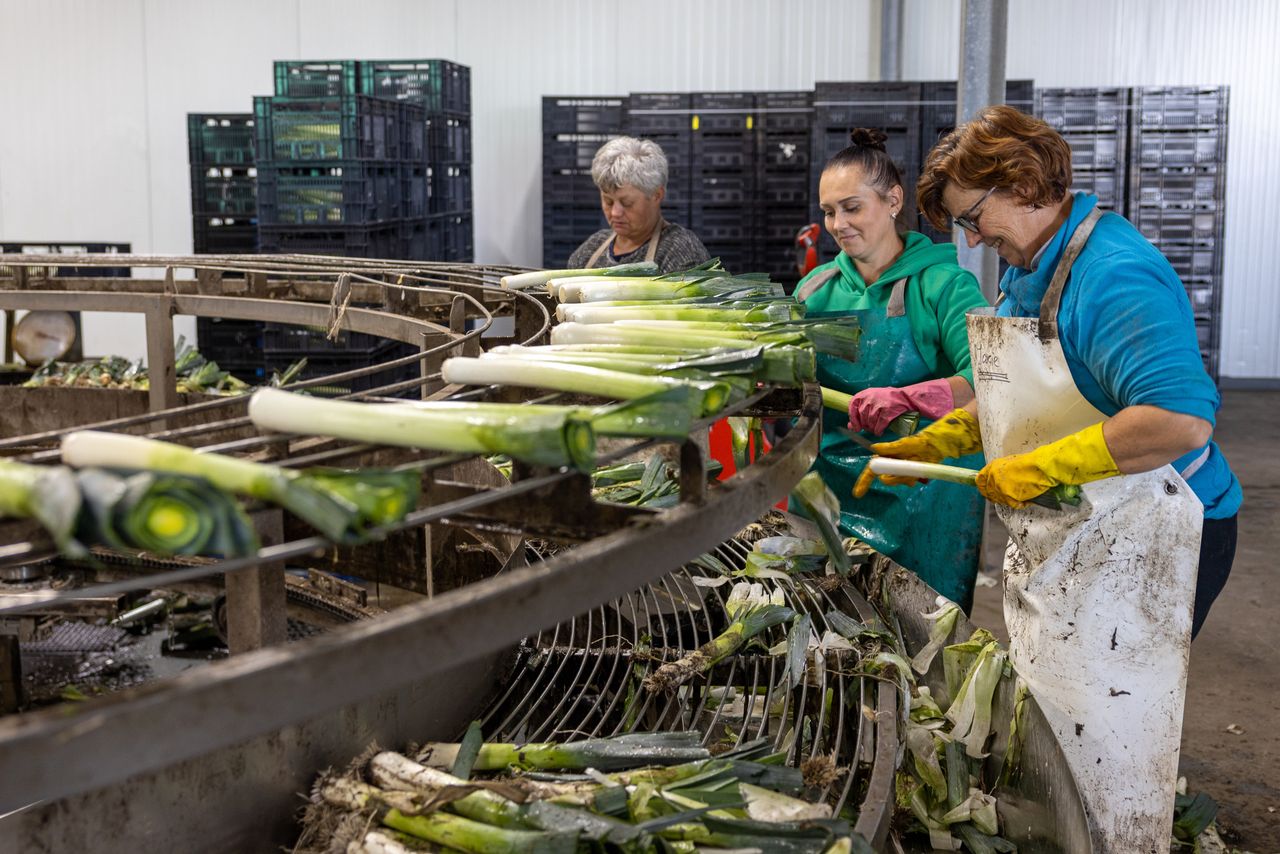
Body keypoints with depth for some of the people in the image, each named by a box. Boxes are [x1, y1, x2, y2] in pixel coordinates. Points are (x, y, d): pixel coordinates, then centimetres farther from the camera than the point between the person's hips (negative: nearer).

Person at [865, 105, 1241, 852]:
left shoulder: (1115, 276, -23)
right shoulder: (1030, 266, 9)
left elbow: (1181, 418, -35)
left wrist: (1040, 467, -28)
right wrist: (929, 445, 13)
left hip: (1135, 550, -10)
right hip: (1062, 541, 10)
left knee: (1104, 745, 0)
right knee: (1042, 731, 18)